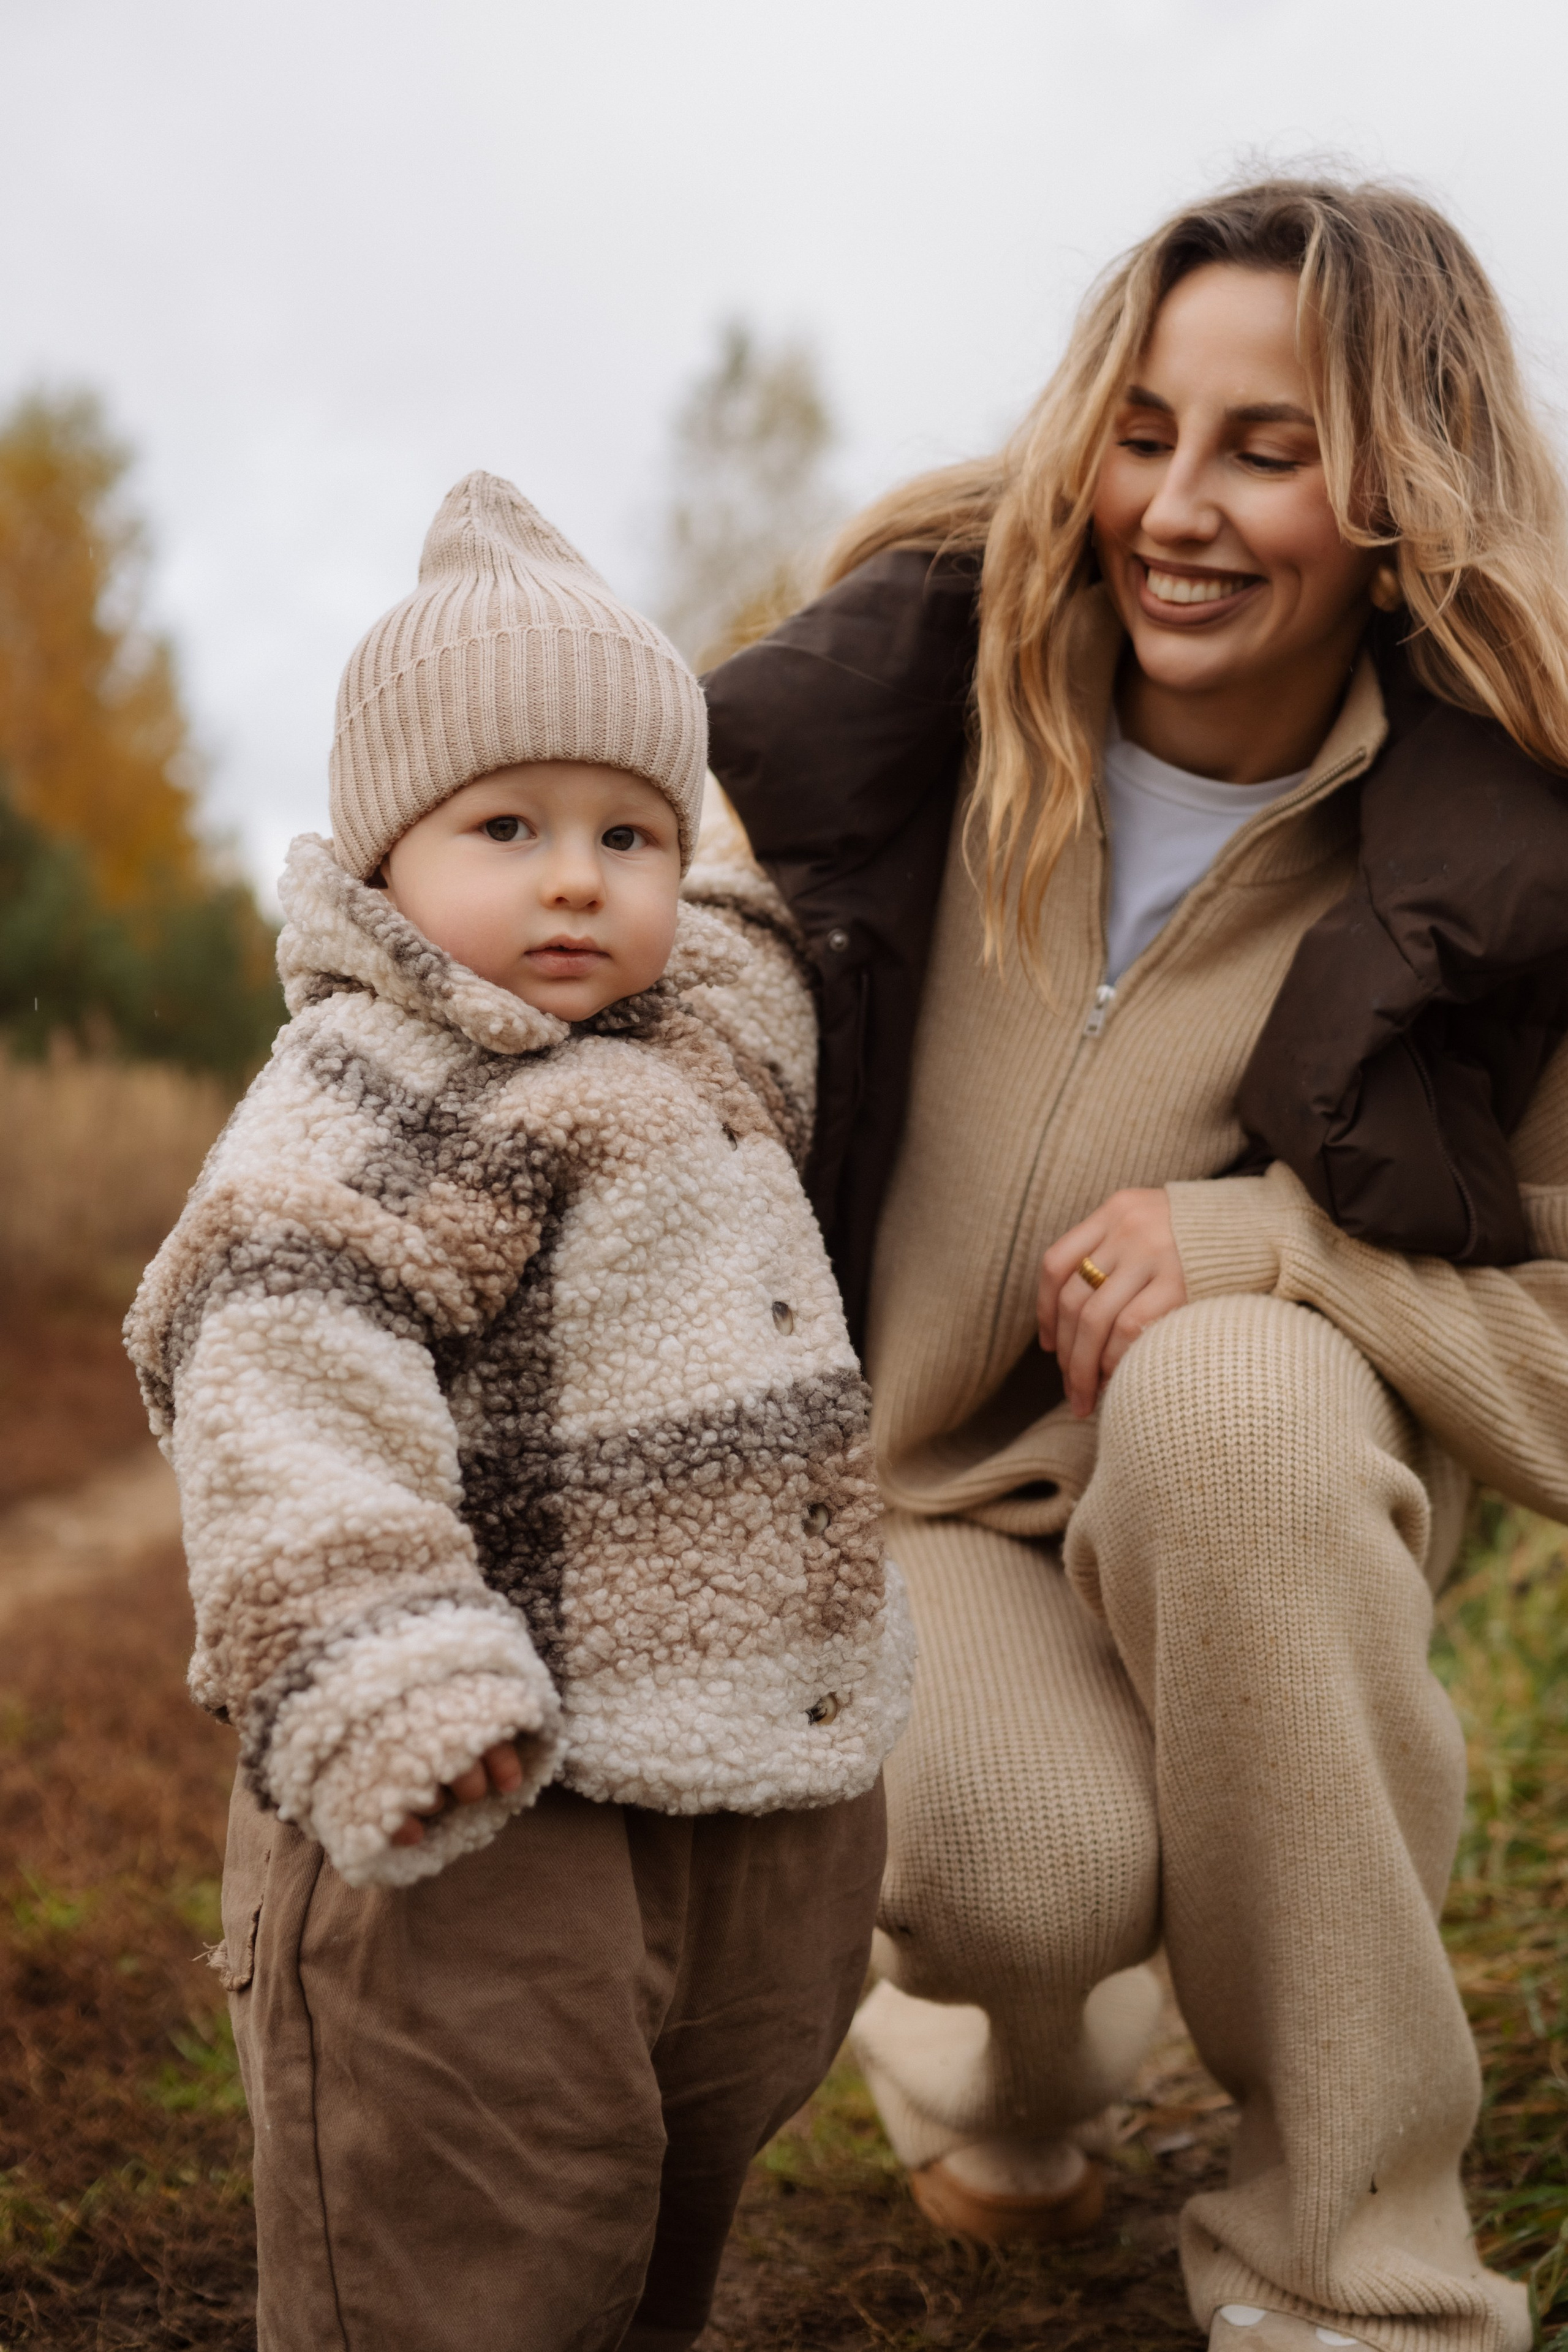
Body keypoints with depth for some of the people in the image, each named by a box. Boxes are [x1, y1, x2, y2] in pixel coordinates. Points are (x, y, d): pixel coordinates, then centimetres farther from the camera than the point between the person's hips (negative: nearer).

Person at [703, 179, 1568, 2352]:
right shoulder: (923, 670, -9)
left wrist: (1270, 1233, -27)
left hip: (1259, 1512, 0)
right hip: (901, 1496, 0)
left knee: (1232, 1386, -37)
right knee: (1021, 1877, -32)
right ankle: (1011, 2072, 14)